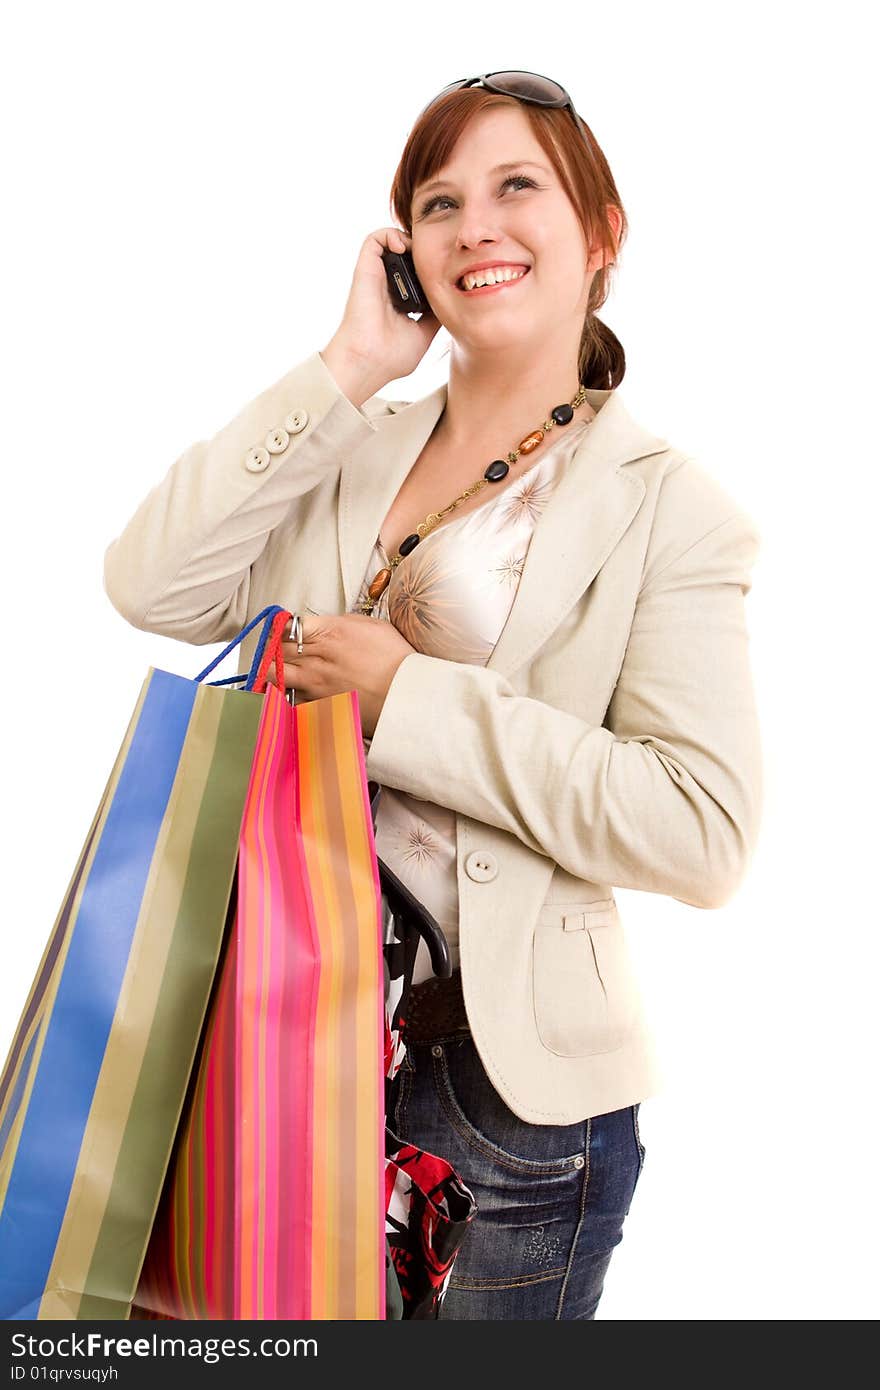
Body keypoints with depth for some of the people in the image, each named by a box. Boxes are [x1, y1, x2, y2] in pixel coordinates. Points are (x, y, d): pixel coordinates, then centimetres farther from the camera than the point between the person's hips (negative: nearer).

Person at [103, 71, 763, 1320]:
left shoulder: (665, 507, -8)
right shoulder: (353, 448, 6)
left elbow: (703, 831, -17)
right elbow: (152, 587, -8)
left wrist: (409, 699, -19)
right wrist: (345, 372, -9)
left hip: (512, 1080, -4)